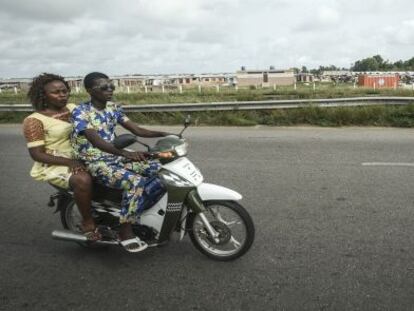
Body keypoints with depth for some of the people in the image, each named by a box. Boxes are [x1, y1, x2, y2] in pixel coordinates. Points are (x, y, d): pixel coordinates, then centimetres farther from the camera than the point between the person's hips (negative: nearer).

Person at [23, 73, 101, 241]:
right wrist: (69, 161, -25)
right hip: (55, 165, -7)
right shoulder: (34, 120, -10)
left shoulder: (73, 108, 10)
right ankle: (87, 222, -13)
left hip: (82, 158, 7)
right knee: (83, 180, -36)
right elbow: (36, 154, -14)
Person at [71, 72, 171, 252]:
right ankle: (125, 232, -20)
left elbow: (136, 130, 6)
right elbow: (96, 141, -31)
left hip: (115, 158, 7)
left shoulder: (113, 108, 7)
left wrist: (163, 134, -10)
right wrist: (125, 153, -45)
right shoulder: (80, 113, -15)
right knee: (136, 181, -33)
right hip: (95, 163, -7)